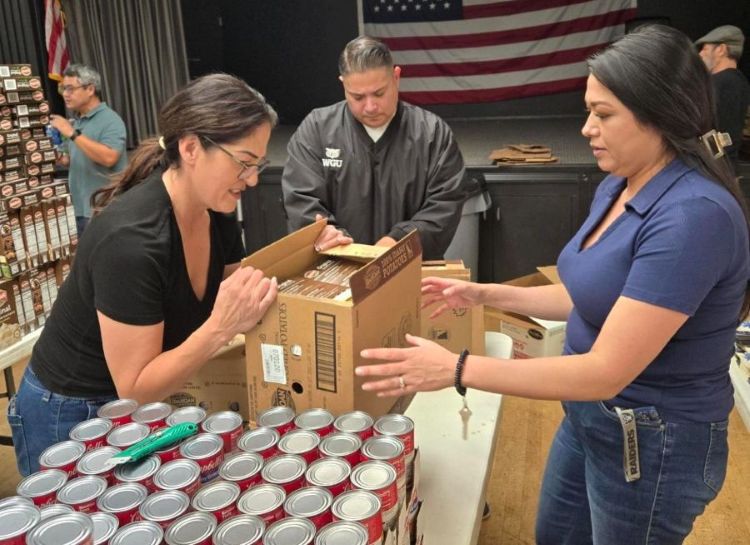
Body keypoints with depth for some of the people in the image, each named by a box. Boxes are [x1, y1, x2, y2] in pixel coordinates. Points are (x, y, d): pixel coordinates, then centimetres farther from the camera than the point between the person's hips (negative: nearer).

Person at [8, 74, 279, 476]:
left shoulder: (217, 212, -10)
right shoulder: (131, 239, -33)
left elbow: (232, 303, -2)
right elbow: (134, 389, -27)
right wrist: (220, 328, -38)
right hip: (69, 417, -7)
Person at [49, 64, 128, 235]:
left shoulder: (110, 119, -11)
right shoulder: (76, 122, 13)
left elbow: (109, 158, -26)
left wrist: (72, 134, -21)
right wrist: (64, 160, 3)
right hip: (82, 209, 8)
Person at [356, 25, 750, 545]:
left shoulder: (694, 214, -29)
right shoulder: (617, 187, -1)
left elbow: (605, 372, -30)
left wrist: (457, 369, -30)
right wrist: (485, 294, 3)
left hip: (654, 444, -8)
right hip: (588, 417, 8)